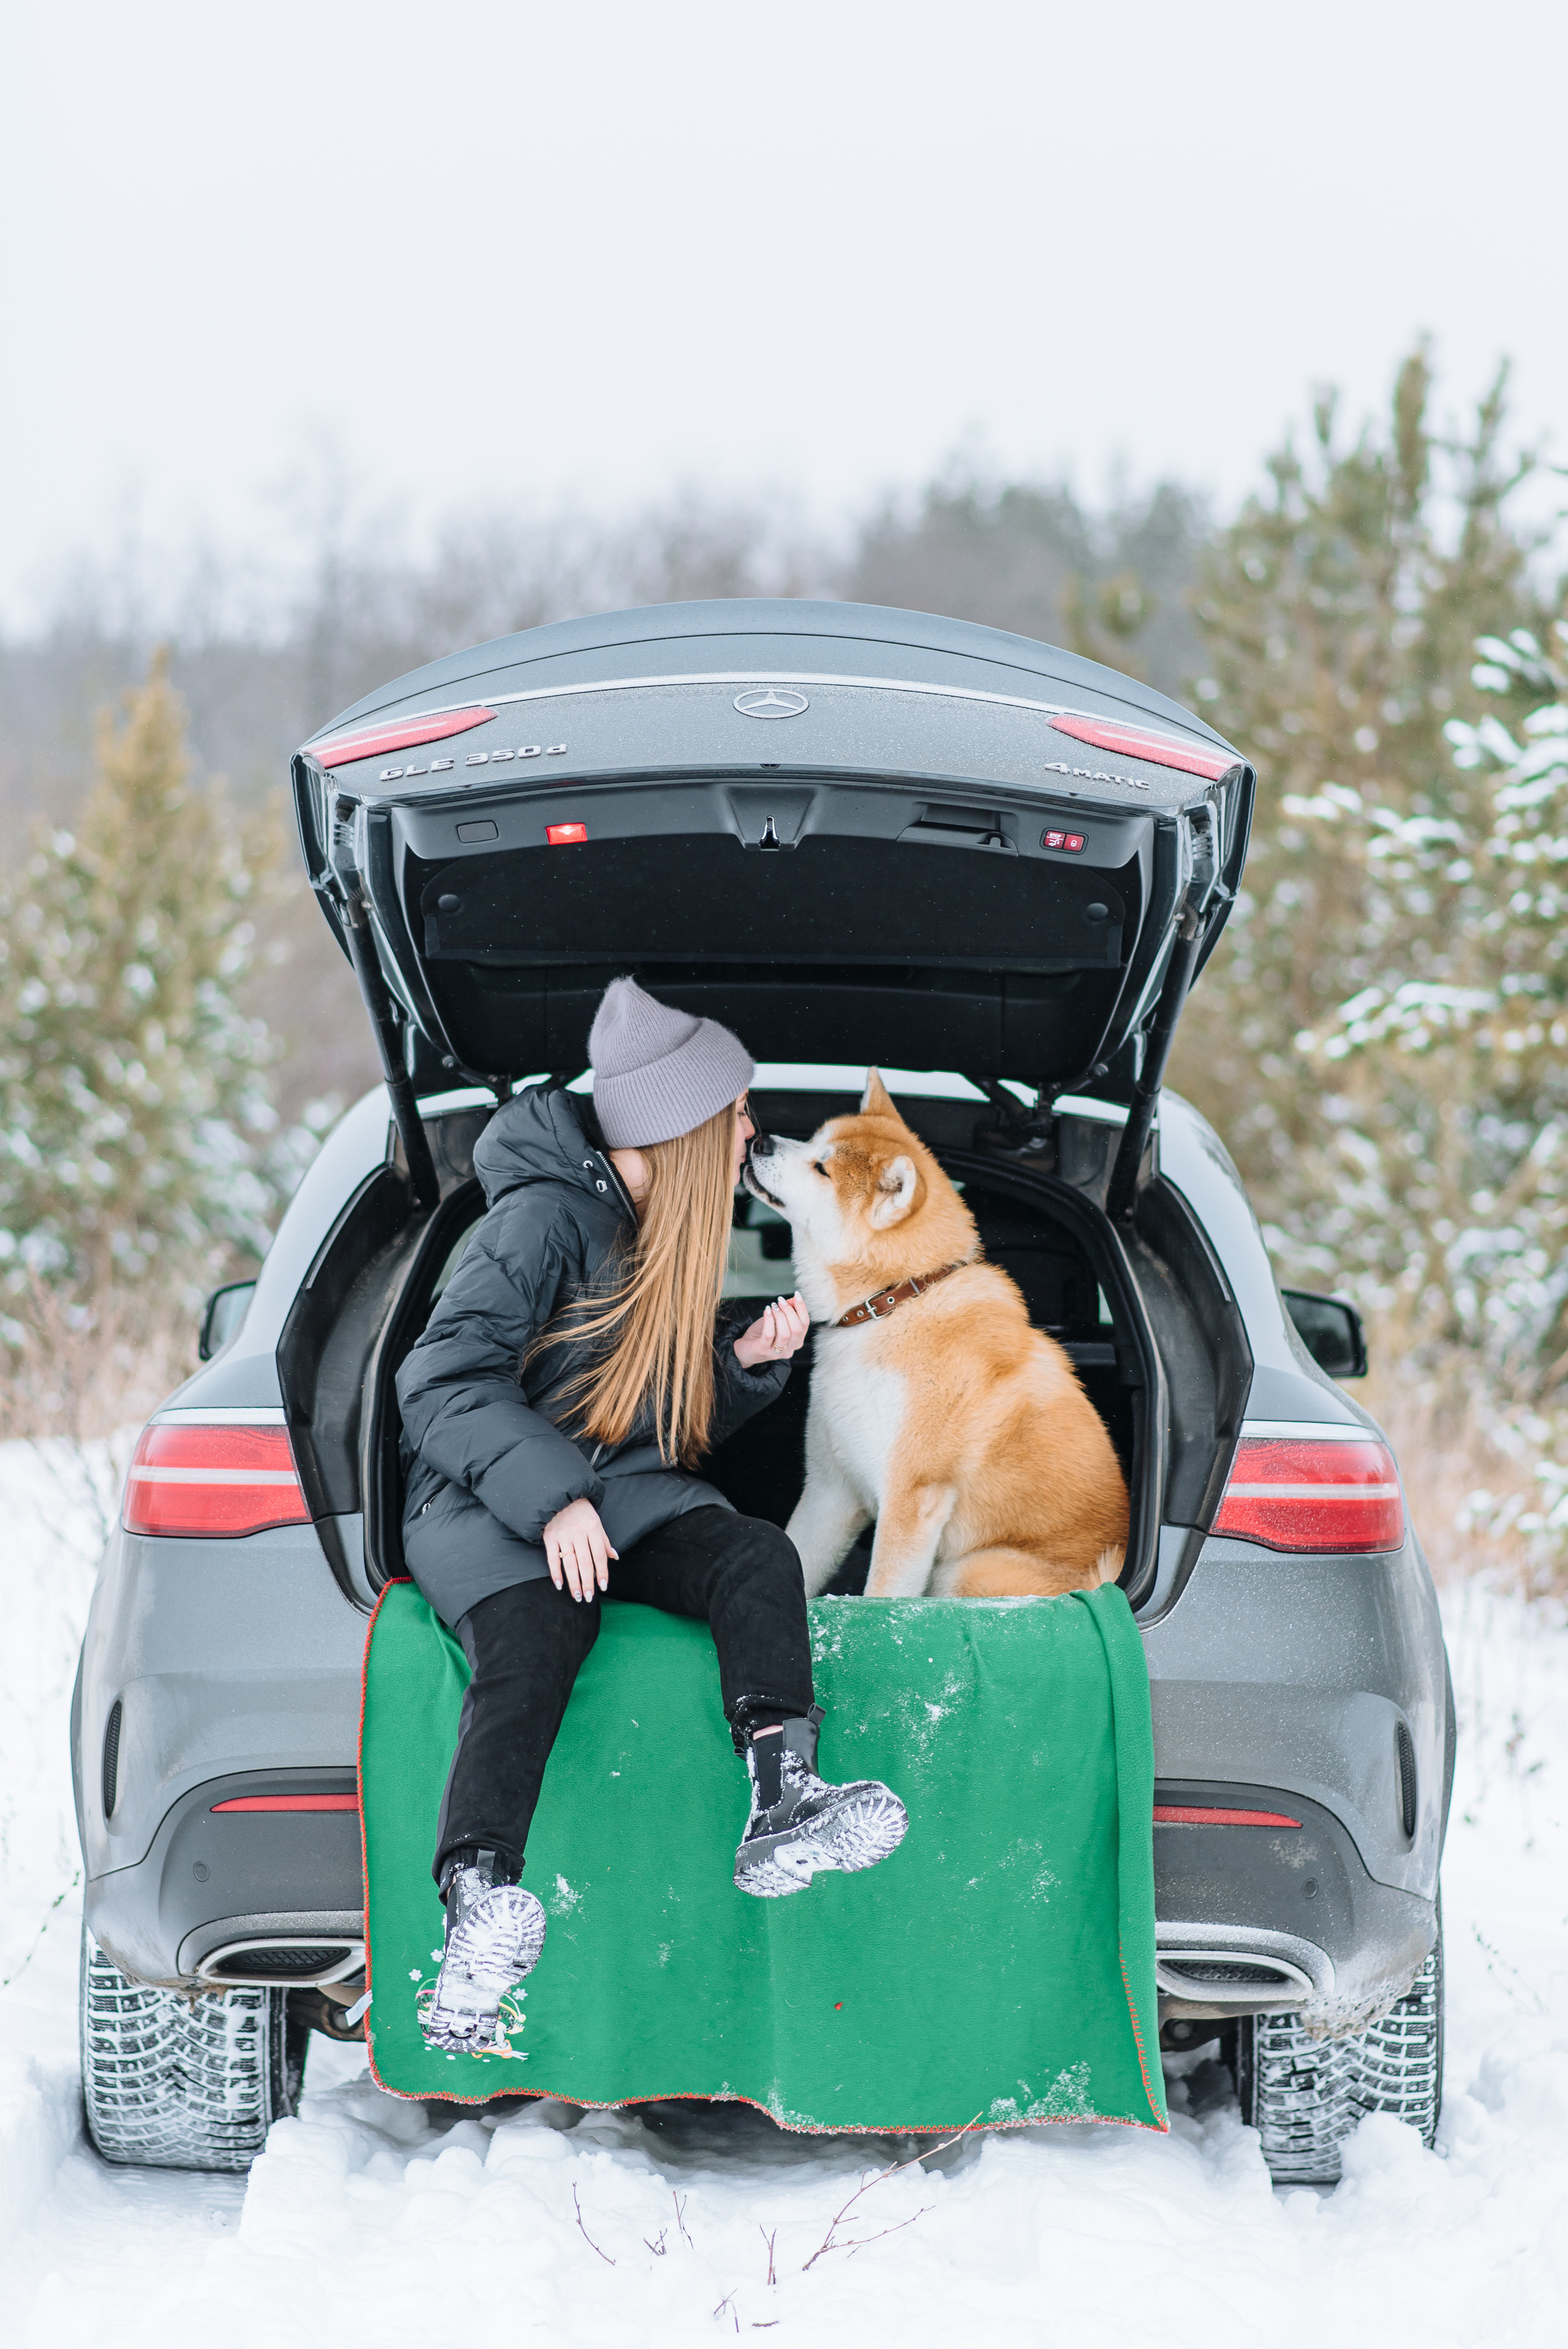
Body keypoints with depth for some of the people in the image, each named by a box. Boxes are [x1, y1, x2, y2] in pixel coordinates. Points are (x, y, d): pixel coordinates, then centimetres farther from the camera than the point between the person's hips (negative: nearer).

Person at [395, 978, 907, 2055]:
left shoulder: (674, 1230, 17)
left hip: (620, 1495, 6)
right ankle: (479, 1908, -51)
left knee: (759, 1556, -26)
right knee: (533, 1649, -37)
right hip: (487, 1503, -6)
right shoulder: (545, 1217, -9)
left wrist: (746, 1360, 3)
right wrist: (551, 1498, -25)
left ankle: (783, 1808, -42)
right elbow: (442, 1385, -14)